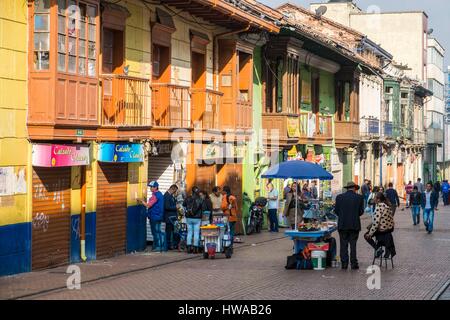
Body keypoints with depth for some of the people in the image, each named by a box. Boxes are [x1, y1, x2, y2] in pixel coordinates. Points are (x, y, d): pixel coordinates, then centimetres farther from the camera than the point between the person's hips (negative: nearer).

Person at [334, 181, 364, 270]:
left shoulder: (339, 197, 0)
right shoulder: (359, 197, -1)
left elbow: (336, 210, 2)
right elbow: (361, 211, 0)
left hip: (342, 225, 0)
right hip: (355, 225, 0)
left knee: (343, 245, 5)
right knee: (353, 244, 4)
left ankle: (344, 264, 4)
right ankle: (353, 264, 3)